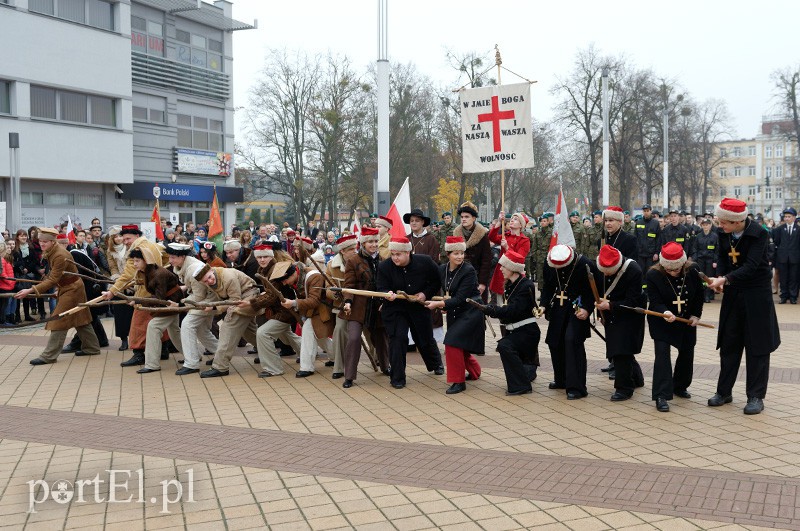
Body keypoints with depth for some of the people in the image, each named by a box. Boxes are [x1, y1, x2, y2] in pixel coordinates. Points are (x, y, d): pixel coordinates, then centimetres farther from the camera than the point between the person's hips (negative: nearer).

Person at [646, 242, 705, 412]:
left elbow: (699, 295, 1)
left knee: (687, 354, 13)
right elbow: (655, 302, -22)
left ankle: (679, 387, 35)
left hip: (687, 320, 4)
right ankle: (662, 395, -16)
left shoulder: (693, 270, -14)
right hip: (661, 321, -4)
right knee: (662, 353, -15)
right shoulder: (653, 275, -22)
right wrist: (664, 312, -41)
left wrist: (696, 315, -3)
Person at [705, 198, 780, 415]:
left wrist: (725, 279, -35)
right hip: (732, 295, 6)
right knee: (728, 344, 11)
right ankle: (724, 391, 21)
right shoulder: (724, 233, -3)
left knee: (756, 347, 1)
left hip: (756, 296, -5)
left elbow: (750, 266, -26)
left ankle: (756, 397, 10)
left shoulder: (759, 234, -19)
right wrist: (719, 279, -10)